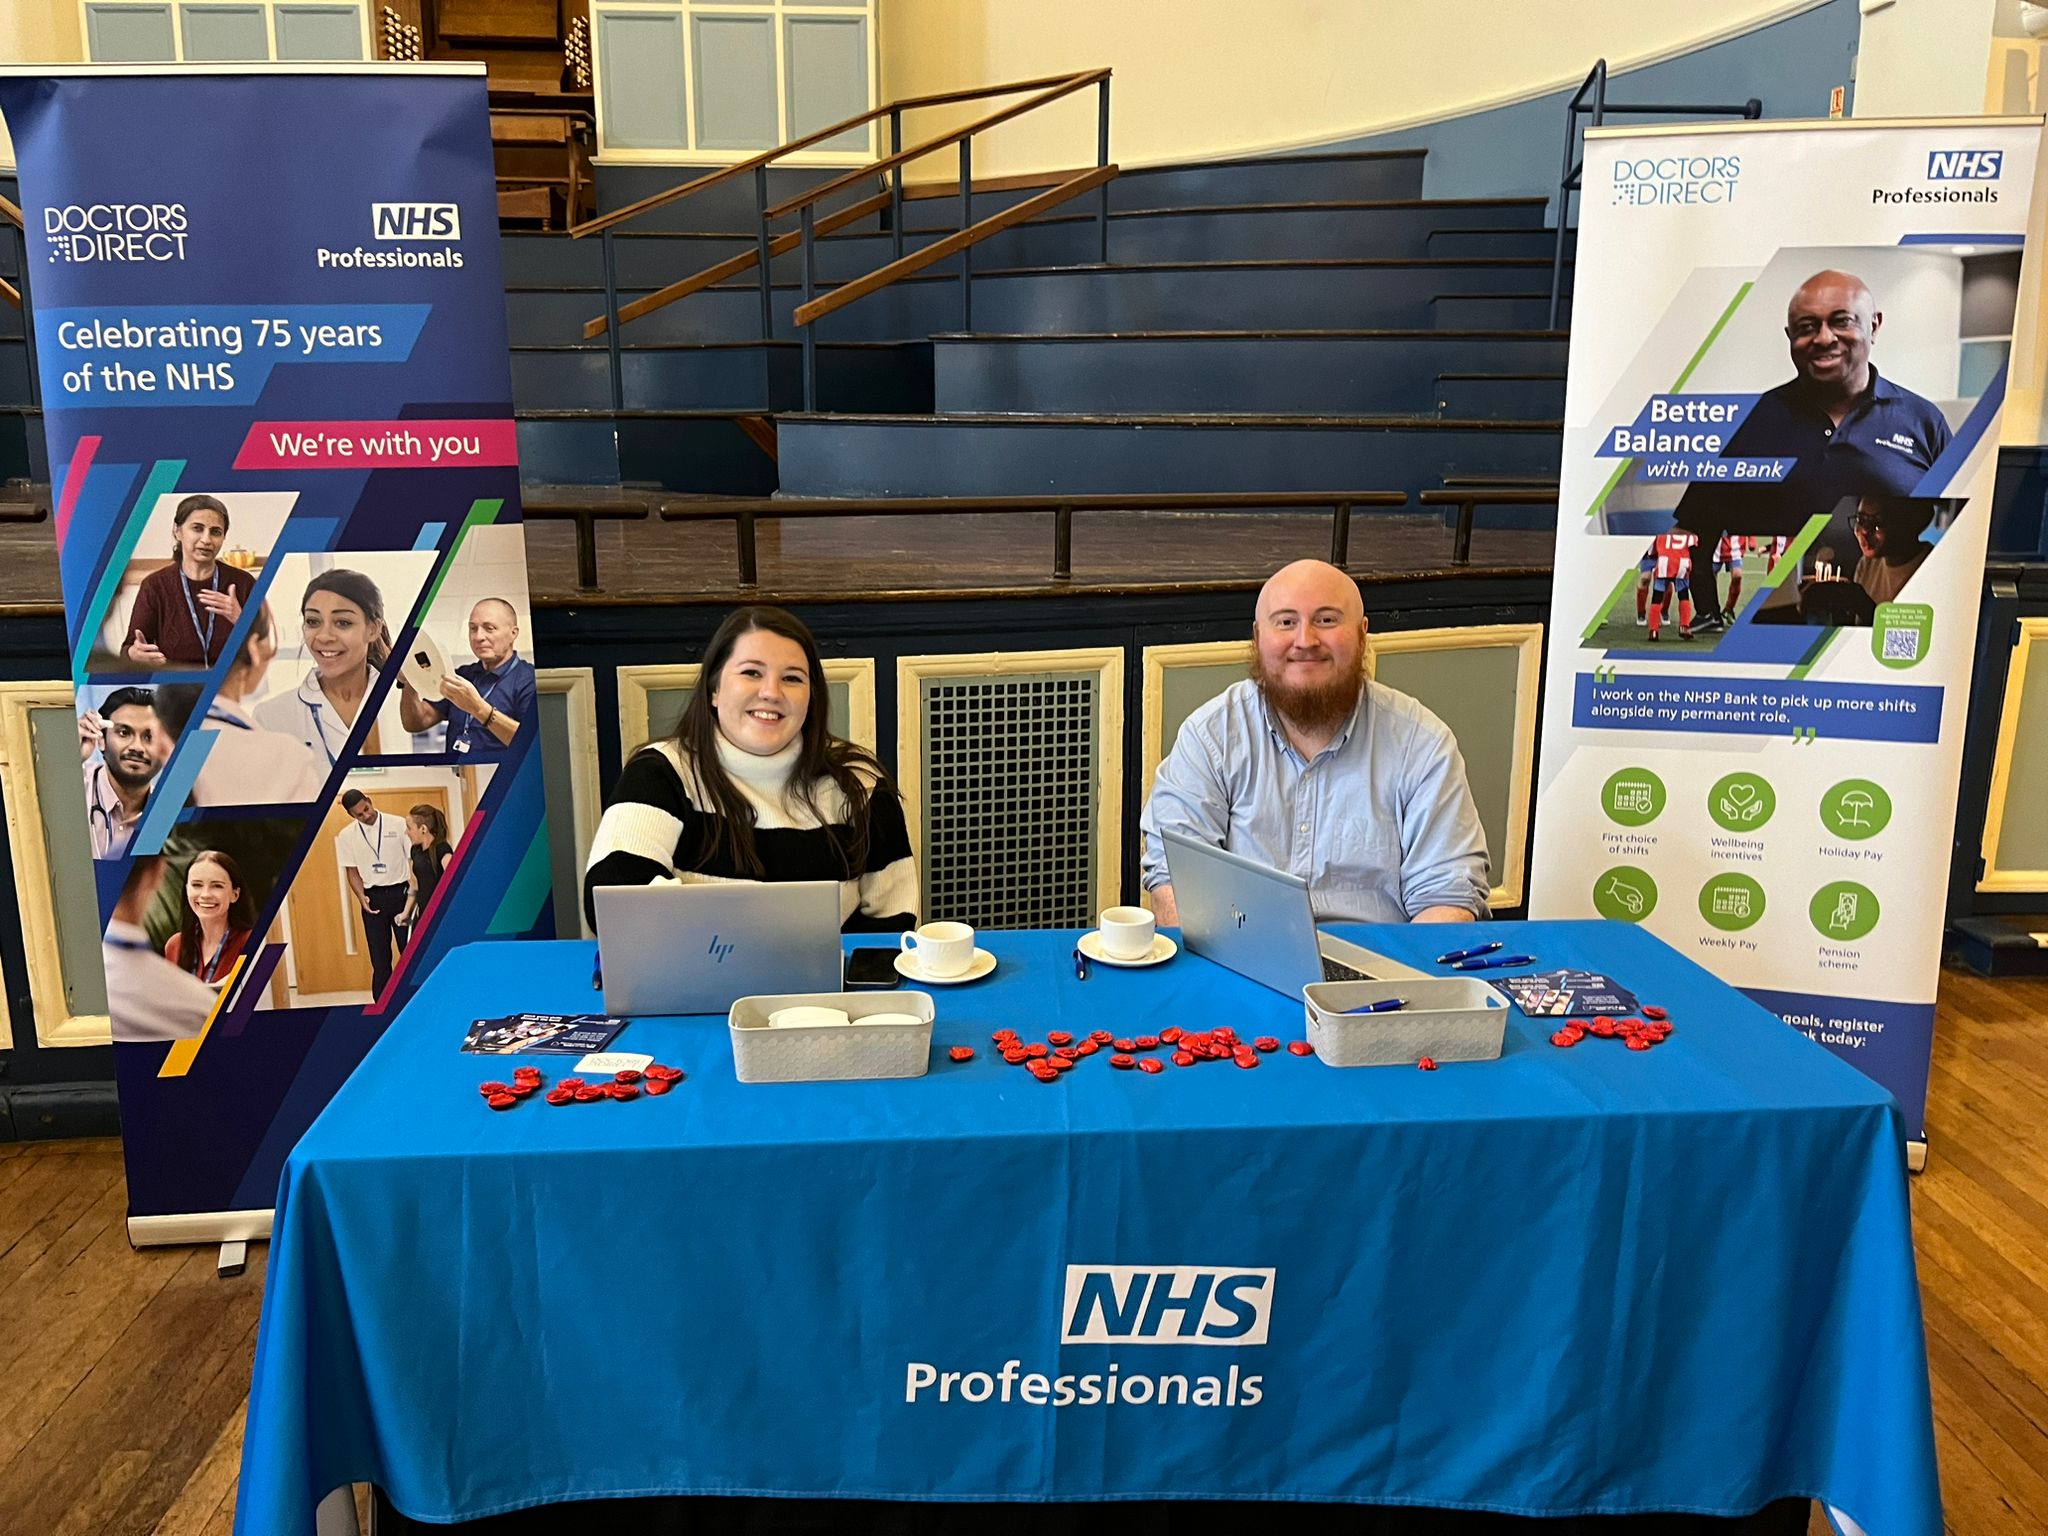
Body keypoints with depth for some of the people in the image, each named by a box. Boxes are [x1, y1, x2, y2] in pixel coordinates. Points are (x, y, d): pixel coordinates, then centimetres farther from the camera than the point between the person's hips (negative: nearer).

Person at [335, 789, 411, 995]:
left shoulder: (398, 824, -3)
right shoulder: (346, 836, 3)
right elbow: (353, 871, 8)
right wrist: (361, 897, -8)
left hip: (400, 892, -2)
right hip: (373, 899, 2)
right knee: (379, 957, 5)